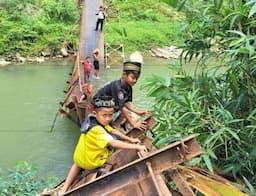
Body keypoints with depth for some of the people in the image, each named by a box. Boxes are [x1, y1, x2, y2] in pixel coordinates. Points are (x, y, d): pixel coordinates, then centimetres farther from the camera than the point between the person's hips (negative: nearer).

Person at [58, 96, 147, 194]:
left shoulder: (96, 119, -9)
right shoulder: (96, 130, -36)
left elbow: (113, 131, -1)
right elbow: (113, 143, -44)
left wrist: (130, 139, -5)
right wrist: (136, 147, -41)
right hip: (90, 163, -9)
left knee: (77, 164, 38)